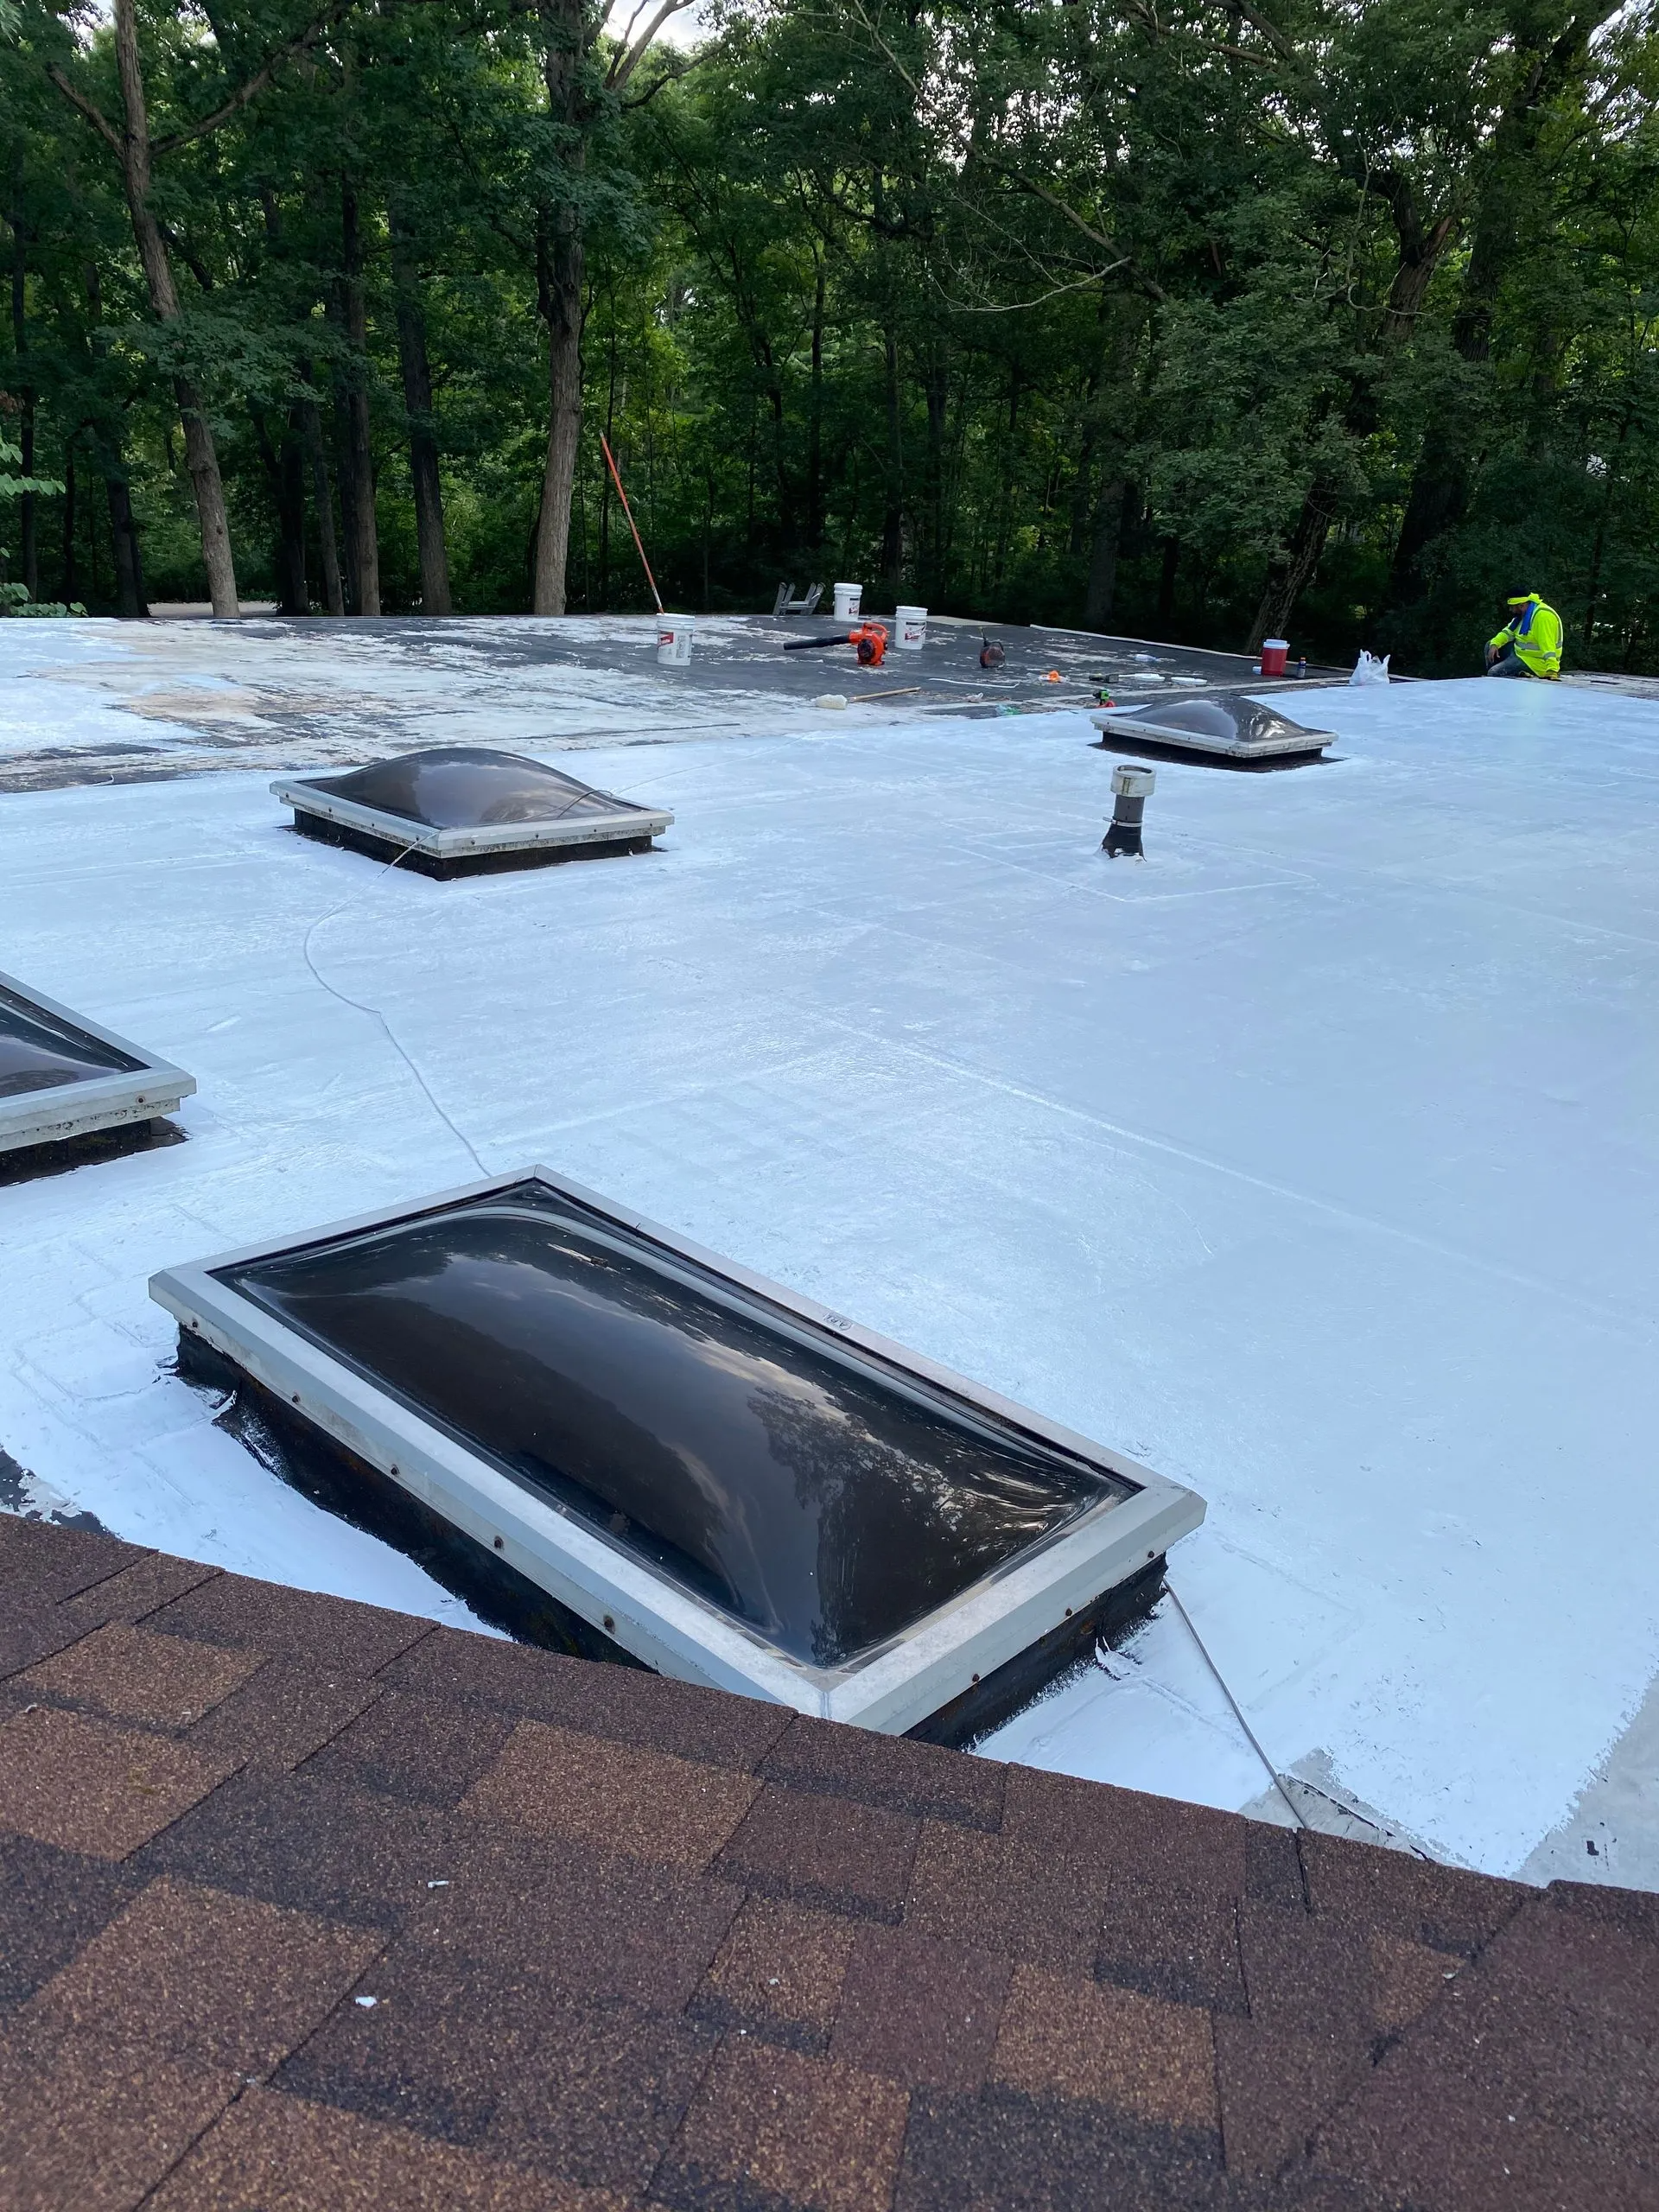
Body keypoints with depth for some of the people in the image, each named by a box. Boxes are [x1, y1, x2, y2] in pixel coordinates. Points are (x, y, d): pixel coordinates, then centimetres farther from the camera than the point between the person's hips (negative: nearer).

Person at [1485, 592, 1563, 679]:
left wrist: (1551, 671, -41)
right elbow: (1509, 631, 13)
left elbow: (1548, 646, -33)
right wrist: (1494, 644, -7)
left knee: (1493, 674, -20)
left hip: (1535, 662, -11)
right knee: (1489, 646, 15)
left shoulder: (1542, 616, -26)